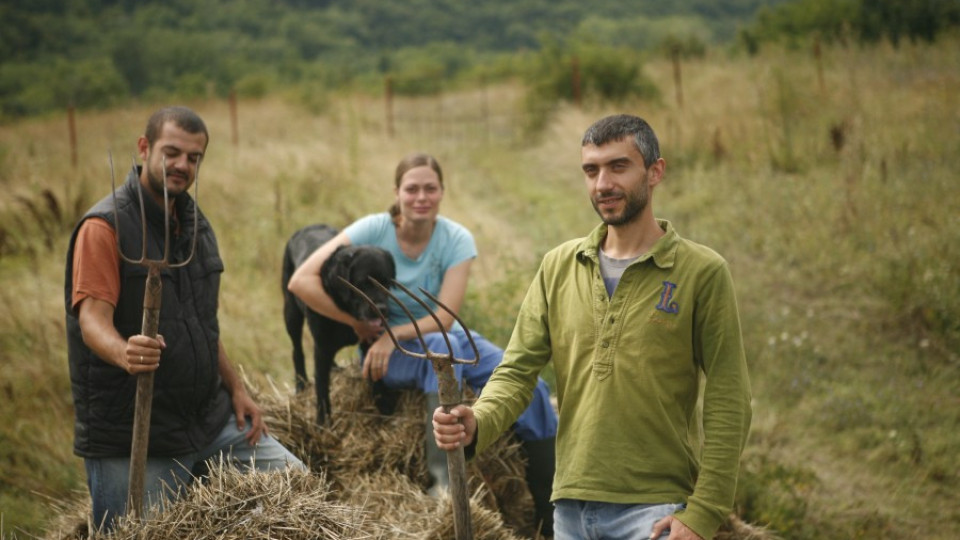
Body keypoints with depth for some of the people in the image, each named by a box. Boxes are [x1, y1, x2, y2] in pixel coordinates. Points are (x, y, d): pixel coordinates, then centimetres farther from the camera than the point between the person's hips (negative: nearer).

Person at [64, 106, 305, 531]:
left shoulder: (195, 224, 15)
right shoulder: (105, 226, -11)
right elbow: (93, 320, -21)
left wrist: (236, 389, 14)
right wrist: (123, 352, -42)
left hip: (210, 419, 7)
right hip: (131, 437, -7)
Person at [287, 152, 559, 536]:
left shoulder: (457, 239, -10)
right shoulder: (373, 230, -15)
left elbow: (443, 319, -16)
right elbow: (301, 281, -22)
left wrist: (393, 334, -30)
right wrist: (360, 325, -20)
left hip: (446, 341, 4)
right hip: (384, 351, -3)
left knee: (529, 387, -18)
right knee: (443, 347, -38)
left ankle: (552, 516, -9)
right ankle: (442, 481, -38)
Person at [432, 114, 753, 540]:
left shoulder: (702, 272, -4)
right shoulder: (559, 267, 8)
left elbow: (727, 404, -6)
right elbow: (518, 369, 3)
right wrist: (478, 423, -18)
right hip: (571, 506, 4)